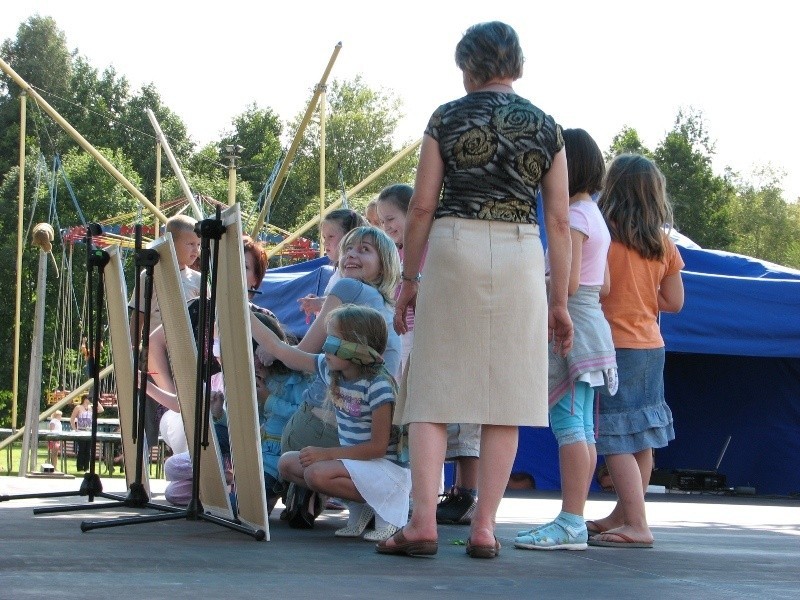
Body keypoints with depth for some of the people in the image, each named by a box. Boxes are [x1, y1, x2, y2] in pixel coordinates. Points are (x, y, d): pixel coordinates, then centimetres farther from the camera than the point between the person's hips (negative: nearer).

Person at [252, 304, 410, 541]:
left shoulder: (378, 385, -21)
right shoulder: (330, 370, 1)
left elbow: (378, 447, -21)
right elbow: (278, 348, 5)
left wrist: (326, 454, -23)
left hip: (387, 467, -9)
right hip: (354, 460, 9)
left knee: (317, 474, -29)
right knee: (287, 463, 1)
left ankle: (382, 506, -8)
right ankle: (359, 506, 4)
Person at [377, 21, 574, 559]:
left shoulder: (447, 119, 5)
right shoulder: (546, 127, 9)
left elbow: (423, 205, 1)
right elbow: (559, 221, 6)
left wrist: (409, 280, 8)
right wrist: (560, 302, 10)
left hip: (453, 249, -1)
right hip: (521, 255, 1)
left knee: (433, 390, 2)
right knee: (505, 395, 5)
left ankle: (424, 521, -7)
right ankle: (484, 527, 4)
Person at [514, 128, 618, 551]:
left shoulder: (573, 216, -12)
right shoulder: (596, 217, 18)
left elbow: (567, 281, -21)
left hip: (571, 327, -10)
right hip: (592, 326, 10)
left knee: (567, 424, -11)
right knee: (582, 428, 9)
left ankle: (570, 523, -13)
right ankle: (574, 520, 12)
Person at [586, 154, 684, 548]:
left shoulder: (602, 235, -12)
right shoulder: (664, 244, 5)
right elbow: (673, 302, 10)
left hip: (614, 346, -7)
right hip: (651, 346, 7)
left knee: (616, 440, -5)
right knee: (642, 436, 14)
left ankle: (636, 526, -10)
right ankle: (624, 515, 27)